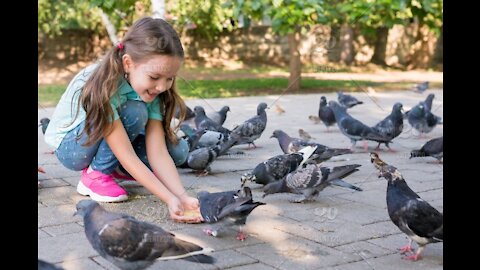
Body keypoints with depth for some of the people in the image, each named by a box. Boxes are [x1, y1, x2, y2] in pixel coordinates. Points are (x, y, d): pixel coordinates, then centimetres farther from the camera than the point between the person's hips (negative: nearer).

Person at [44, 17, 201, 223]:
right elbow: (128, 157, -37)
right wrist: (170, 199, -44)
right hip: (69, 144, -6)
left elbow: (157, 152, -24)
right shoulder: (103, 86, -35)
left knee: (178, 150, -13)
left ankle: (114, 169, 8)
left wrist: (182, 196, -37)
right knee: (134, 113, -32)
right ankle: (96, 174, -13)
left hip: (107, 141, 6)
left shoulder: (152, 91, -18)